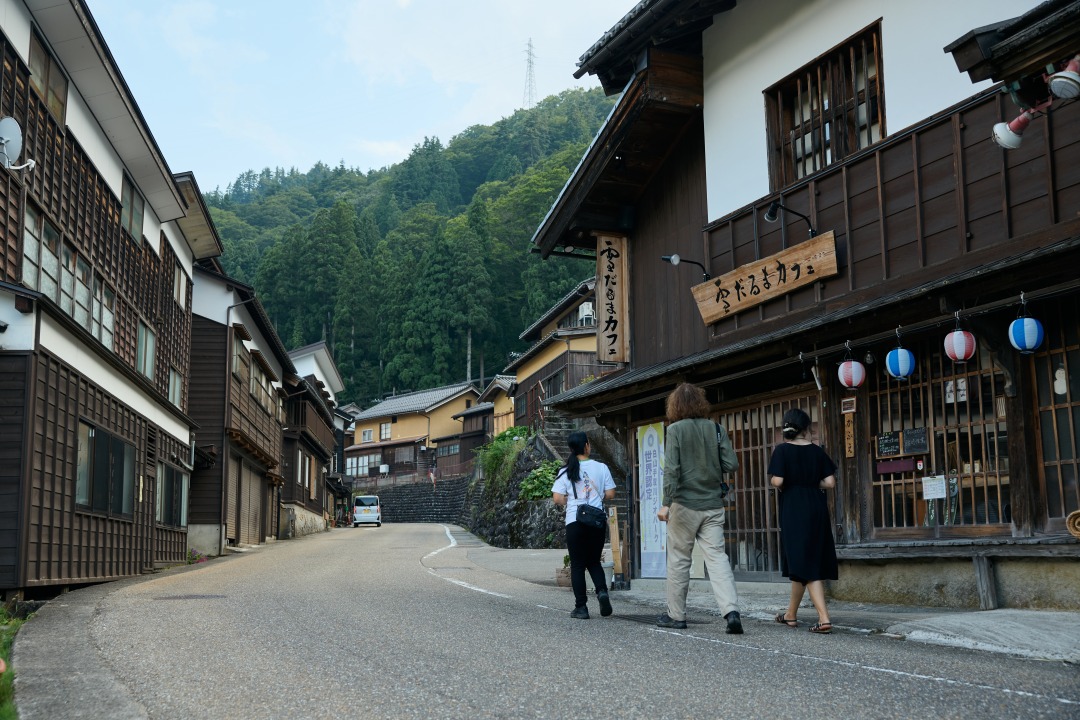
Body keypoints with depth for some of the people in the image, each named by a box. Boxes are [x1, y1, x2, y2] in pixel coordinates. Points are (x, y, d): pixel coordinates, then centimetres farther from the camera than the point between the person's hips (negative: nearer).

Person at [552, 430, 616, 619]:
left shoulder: (566, 471, -3)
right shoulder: (601, 468, -2)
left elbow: (557, 498, -7)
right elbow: (610, 494, 1)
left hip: (575, 521, -1)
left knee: (577, 565, 7)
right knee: (594, 561, 17)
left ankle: (581, 607, 5)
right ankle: (602, 591, -8)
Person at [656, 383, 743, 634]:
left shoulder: (675, 430, -6)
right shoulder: (717, 429, 4)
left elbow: (671, 469, -12)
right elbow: (732, 465, -1)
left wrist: (666, 503, -11)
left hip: (684, 504, -3)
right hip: (713, 505, 3)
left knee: (679, 558, 8)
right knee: (717, 556, 1)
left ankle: (676, 615, 16)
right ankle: (731, 611, -14)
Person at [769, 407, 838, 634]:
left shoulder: (782, 450, -7)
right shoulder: (817, 451, 4)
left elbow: (777, 481, -16)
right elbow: (830, 482, -1)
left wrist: (774, 482, 5)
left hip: (793, 511, -4)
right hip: (817, 510, 5)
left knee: (803, 566, -2)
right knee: (807, 562, 12)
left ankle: (824, 618, -6)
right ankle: (791, 615, 17)